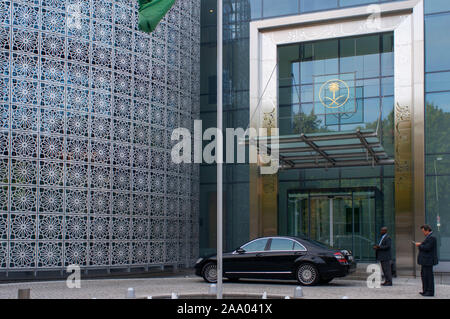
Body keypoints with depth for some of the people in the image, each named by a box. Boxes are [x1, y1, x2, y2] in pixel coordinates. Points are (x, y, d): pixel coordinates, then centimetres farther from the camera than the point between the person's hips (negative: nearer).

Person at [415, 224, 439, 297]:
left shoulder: (431, 238, -16)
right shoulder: (429, 237, 17)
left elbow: (427, 248, -23)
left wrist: (419, 245, -11)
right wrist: (421, 244, 6)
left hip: (428, 261, -11)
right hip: (426, 261, 11)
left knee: (429, 275, -6)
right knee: (424, 274, 15)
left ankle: (430, 292, -1)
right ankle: (425, 290, 22)